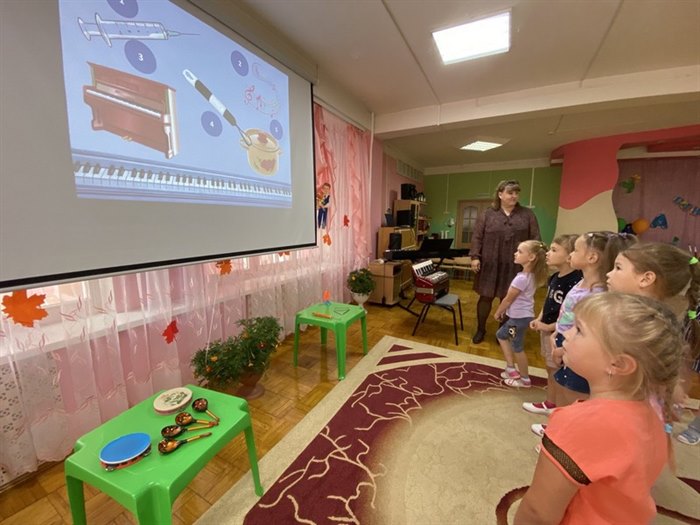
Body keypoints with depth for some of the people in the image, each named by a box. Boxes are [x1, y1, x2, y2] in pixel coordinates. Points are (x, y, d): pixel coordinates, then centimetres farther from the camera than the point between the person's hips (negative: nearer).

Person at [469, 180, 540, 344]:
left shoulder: (527, 214, 6)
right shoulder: (487, 214, 1)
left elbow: (535, 238, 5)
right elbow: (477, 237, -1)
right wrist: (475, 257, -9)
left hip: (515, 266, 1)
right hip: (490, 265, -1)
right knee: (485, 297, 7)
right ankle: (481, 329, 24)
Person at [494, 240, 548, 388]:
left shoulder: (522, 278, -27)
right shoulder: (531, 275, 3)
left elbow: (508, 299, -17)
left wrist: (498, 313, -2)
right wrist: (504, 310, 16)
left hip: (519, 317, -10)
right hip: (520, 315, 10)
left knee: (517, 348, 7)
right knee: (501, 334, 21)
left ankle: (525, 380, 25)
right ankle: (511, 369, 27)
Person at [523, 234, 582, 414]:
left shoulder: (575, 282, -24)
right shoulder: (555, 277, 4)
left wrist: (549, 327, -17)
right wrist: (539, 319, 2)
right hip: (547, 330, 9)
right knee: (550, 370, 21)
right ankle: (549, 403, 38)